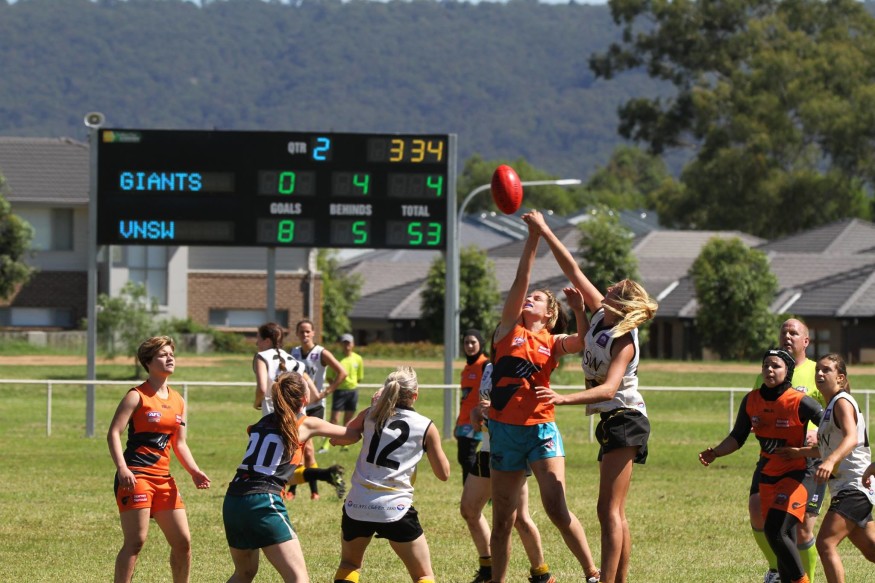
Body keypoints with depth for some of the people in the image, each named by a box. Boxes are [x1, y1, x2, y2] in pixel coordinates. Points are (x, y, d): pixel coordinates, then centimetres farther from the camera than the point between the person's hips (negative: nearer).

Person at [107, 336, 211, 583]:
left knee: (183, 541, 6)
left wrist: (194, 472, 6)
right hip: (135, 476, -7)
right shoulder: (137, 396, -6)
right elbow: (113, 433, -13)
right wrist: (122, 469, -26)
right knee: (135, 541, -12)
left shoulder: (178, 402, 15)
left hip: (163, 479, 7)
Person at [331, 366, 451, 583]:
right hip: (395, 510, -3)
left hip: (357, 506, 3)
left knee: (349, 564, 28)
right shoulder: (426, 427, -1)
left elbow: (336, 439, 20)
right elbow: (443, 473, 7)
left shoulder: (370, 415, 5)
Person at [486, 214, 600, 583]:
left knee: (556, 509, -13)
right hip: (504, 431, 2)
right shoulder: (509, 330, 8)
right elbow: (520, 281, 0)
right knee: (502, 519, 7)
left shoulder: (553, 343, 7)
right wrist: (533, 238, -6)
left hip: (541, 431, -2)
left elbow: (586, 341, -10)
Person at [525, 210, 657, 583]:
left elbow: (609, 387, -34)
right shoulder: (600, 314, 2)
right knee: (616, 513, 10)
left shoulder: (624, 341, -20)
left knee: (609, 510, -15)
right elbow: (572, 270, 7)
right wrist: (544, 232, 7)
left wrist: (565, 399, -46)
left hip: (624, 420, -9)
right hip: (612, 422, 9)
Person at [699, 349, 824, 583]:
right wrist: (715, 453, -2)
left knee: (776, 531, -21)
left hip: (796, 474, -6)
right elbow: (737, 438, 12)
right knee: (783, 541, 8)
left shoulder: (800, 402, -16)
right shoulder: (751, 401, 1)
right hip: (768, 477, 6)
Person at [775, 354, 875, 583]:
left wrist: (830, 461, -47)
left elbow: (851, 438, -31)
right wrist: (799, 452, 21)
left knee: (826, 543, -19)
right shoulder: (830, 405, 17)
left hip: (854, 486, -10)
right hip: (845, 488, 10)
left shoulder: (842, 402, -12)